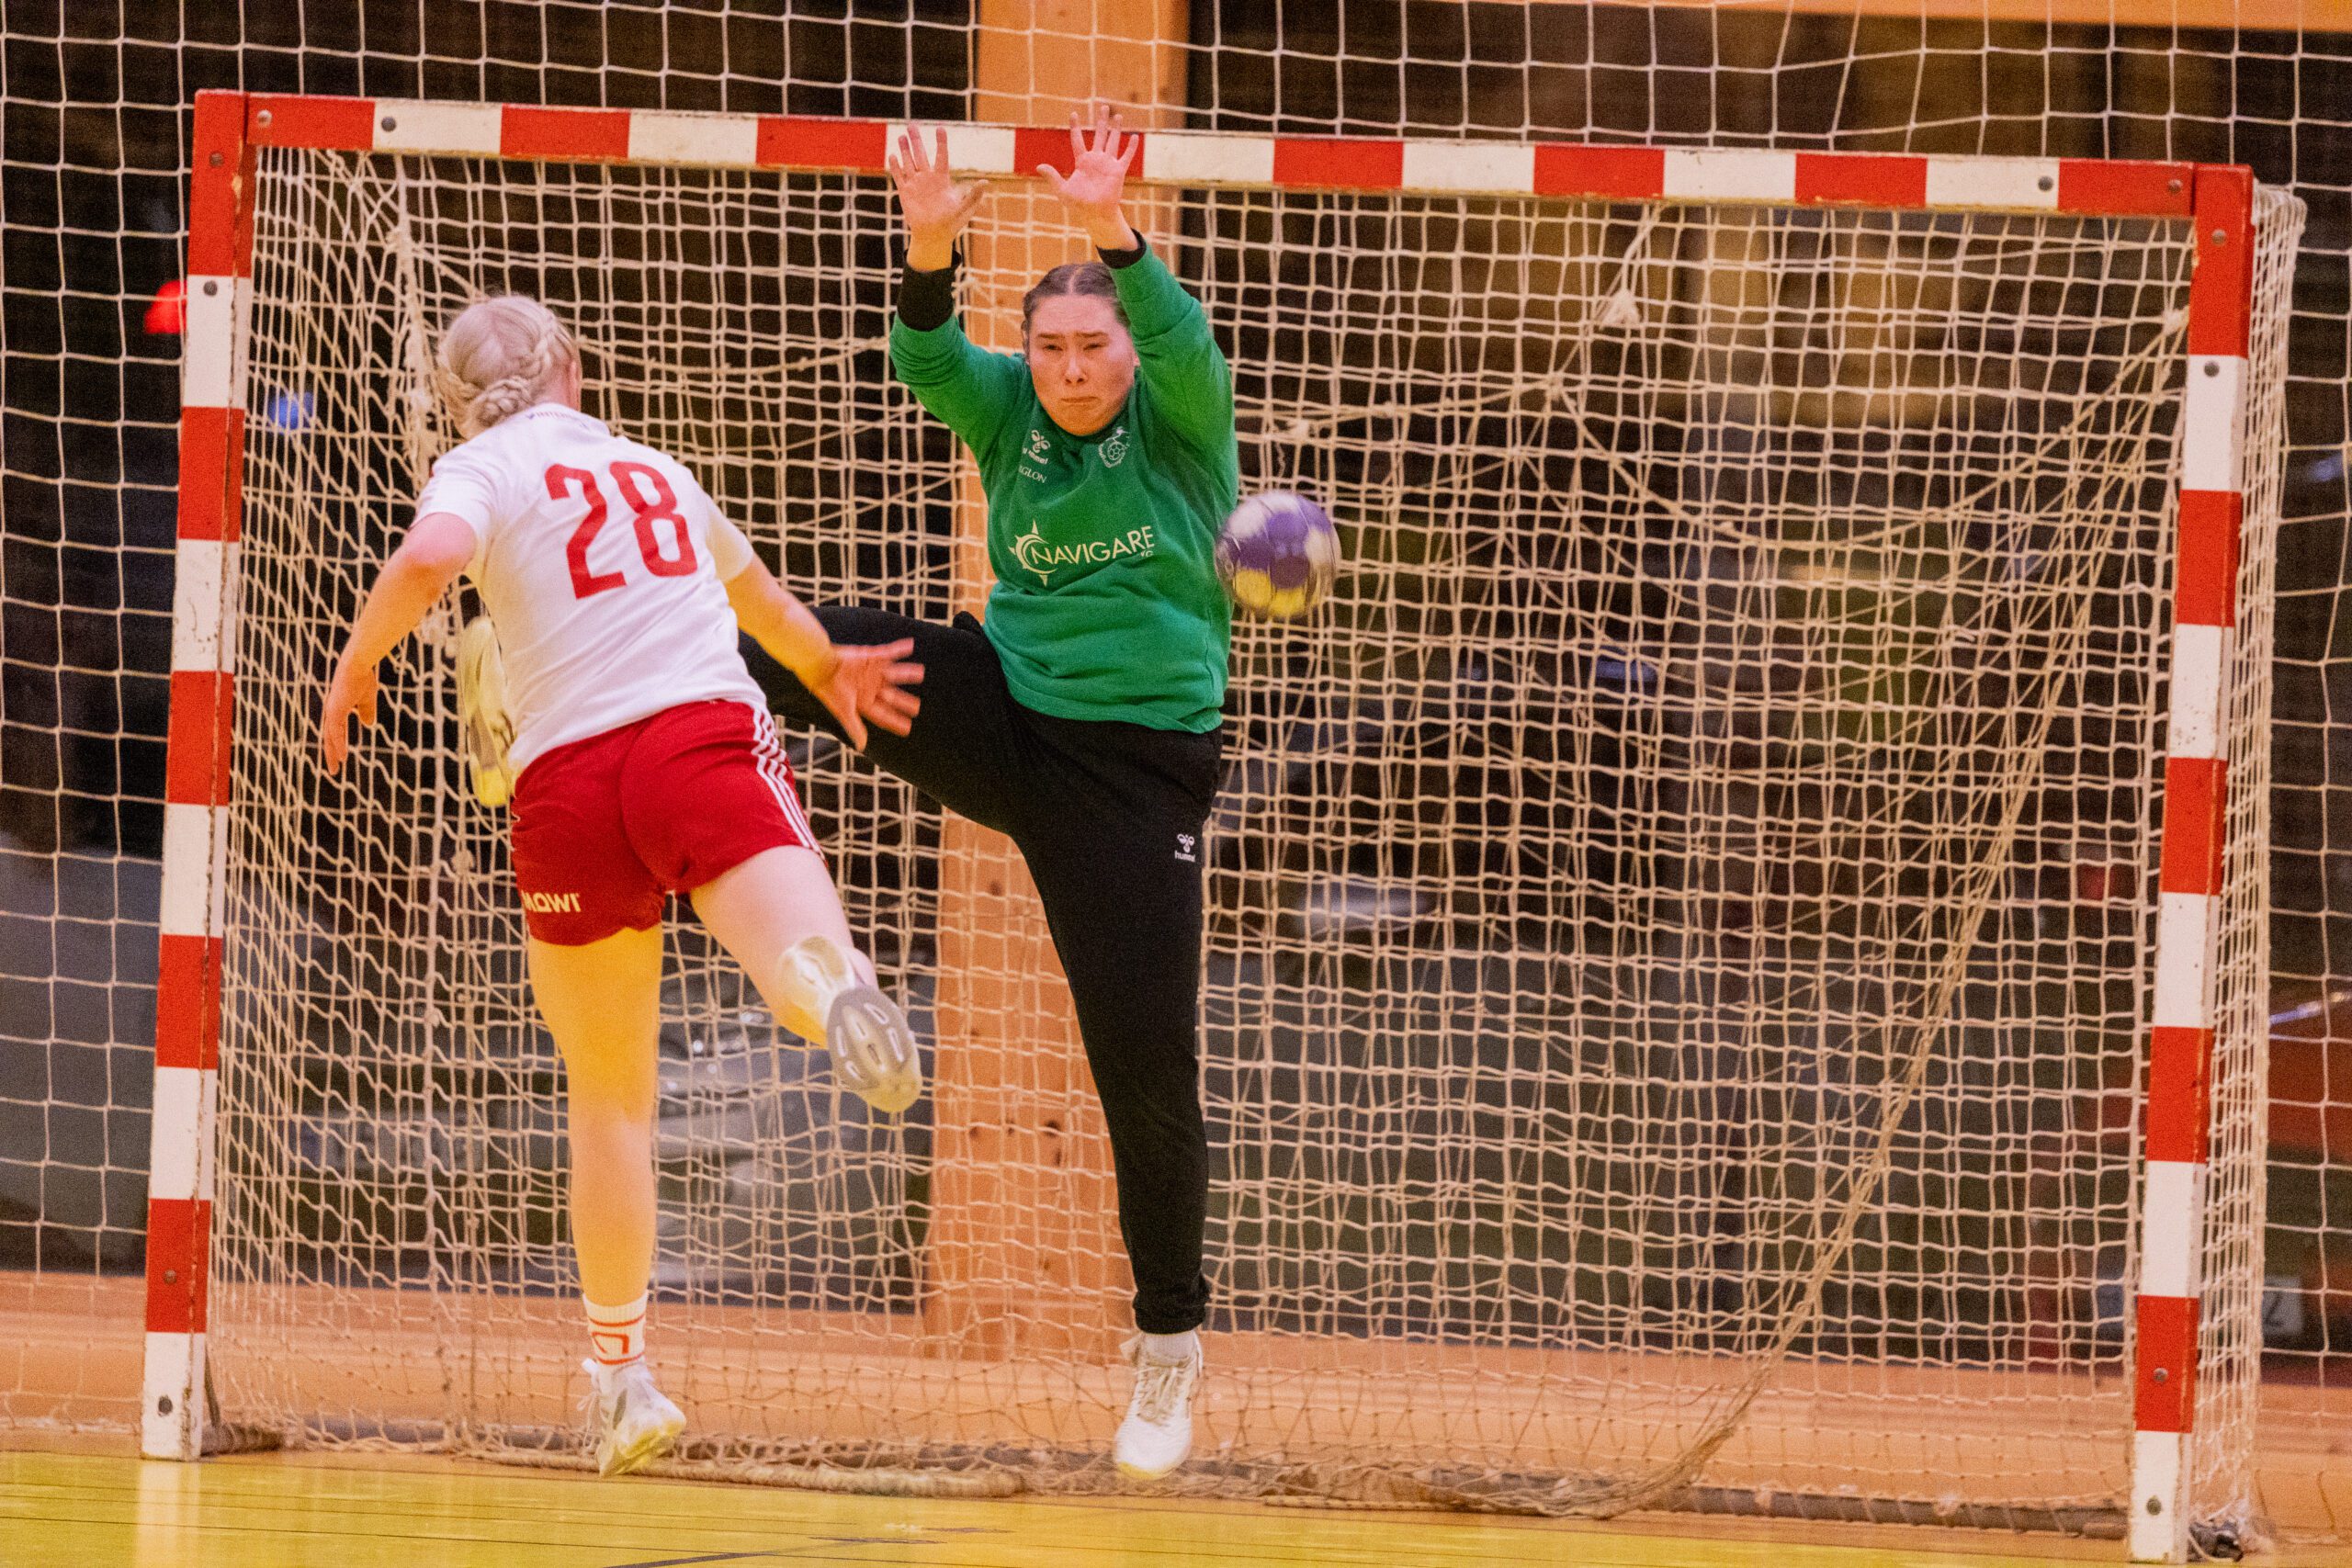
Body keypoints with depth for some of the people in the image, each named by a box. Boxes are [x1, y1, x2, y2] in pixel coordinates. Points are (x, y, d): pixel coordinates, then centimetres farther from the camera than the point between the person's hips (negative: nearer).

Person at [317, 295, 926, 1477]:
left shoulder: (484, 470, 11)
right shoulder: (651, 469, 25)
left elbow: (430, 557, -15)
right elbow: (757, 593, 45)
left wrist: (354, 667, 1)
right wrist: (826, 668, 64)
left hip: (570, 776, -1)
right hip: (708, 735, 1)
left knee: (609, 1097, 13)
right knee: (794, 948, -24)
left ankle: (620, 1370, 21)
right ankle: (826, 976, -63)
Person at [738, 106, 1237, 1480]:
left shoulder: (1181, 419, -5)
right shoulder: (1009, 408, 2)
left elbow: (1182, 343, -27)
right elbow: (926, 360, -16)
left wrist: (1112, 233, -45)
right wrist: (931, 248, -36)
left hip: (1137, 762, -3)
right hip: (995, 712, 3)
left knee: (1147, 1054, -4)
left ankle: (1171, 1340, 10)